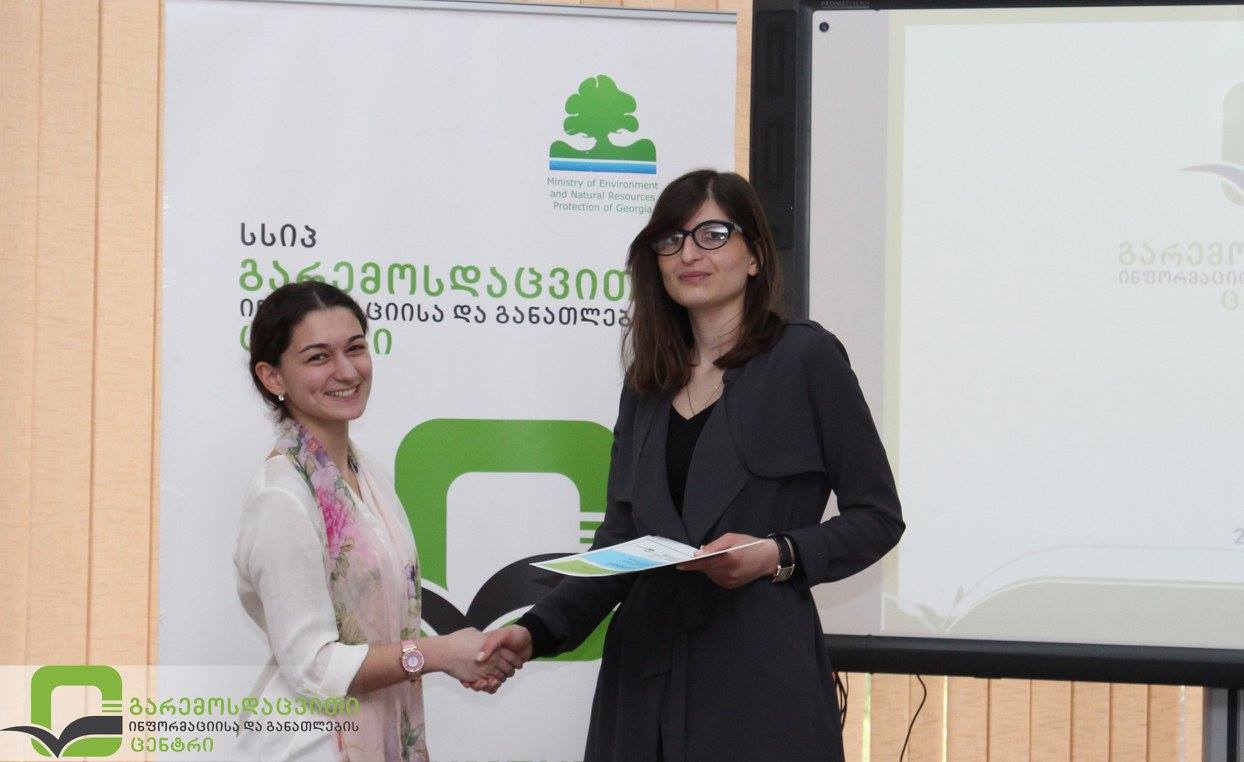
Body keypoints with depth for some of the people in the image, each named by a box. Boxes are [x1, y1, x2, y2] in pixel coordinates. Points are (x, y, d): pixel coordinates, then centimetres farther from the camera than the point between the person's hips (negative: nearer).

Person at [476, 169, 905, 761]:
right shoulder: (647, 386, 16)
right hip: (648, 680, 5)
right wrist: (536, 631, 0)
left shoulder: (805, 358, 1)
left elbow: (876, 517, 0)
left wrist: (780, 555, -16)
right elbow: (619, 543, 15)